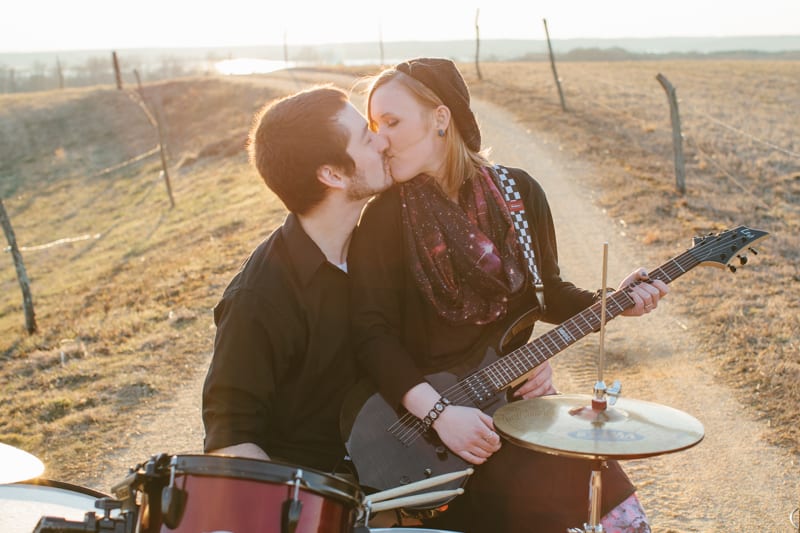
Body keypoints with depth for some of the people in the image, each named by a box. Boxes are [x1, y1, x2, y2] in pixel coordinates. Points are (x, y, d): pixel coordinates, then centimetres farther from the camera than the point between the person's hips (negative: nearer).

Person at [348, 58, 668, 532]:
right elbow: (374, 335, -14)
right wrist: (438, 411, -25)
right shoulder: (385, 217, -10)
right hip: (425, 404, -3)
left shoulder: (520, 192, 0)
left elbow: (547, 290, 11)